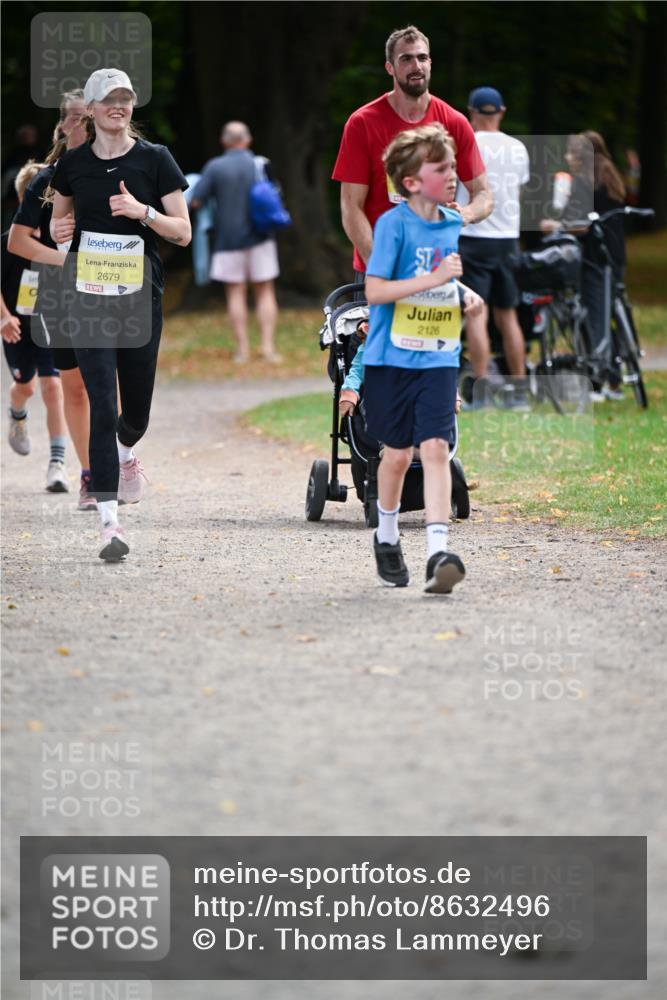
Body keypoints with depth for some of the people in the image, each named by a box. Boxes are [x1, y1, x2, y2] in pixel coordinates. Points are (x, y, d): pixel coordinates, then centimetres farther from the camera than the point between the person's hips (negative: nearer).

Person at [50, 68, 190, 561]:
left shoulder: (155, 159, -2)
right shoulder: (73, 163, 3)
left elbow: (183, 233, -2)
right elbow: (59, 221, 18)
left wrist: (142, 211, -19)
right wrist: (59, 231, -6)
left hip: (141, 296, 0)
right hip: (89, 297, 0)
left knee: (137, 407, 11)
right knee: (103, 406, -12)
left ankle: (126, 453, 50)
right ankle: (110, 522, -13)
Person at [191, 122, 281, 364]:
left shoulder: (215, 167, -7)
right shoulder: (261, 165, -1)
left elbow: (196, 201, -8)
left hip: (229, 238, -1)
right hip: (259, 238, 1)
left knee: (235, 292, 5)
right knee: (265, 292, 6)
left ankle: (243, 348, 2)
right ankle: (268, 346, -3)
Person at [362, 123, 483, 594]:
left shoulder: (453, 223, 7)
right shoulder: (393, 224, -12)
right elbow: (375, 291, -18)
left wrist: (465, 295, 6)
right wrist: (434, 279, -24)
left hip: (439, 359, 3)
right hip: (393, 357, -3)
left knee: (435, 448, -12)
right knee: (398, 453, 8)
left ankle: (438, 552, -20)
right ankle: (387, 538, 32)